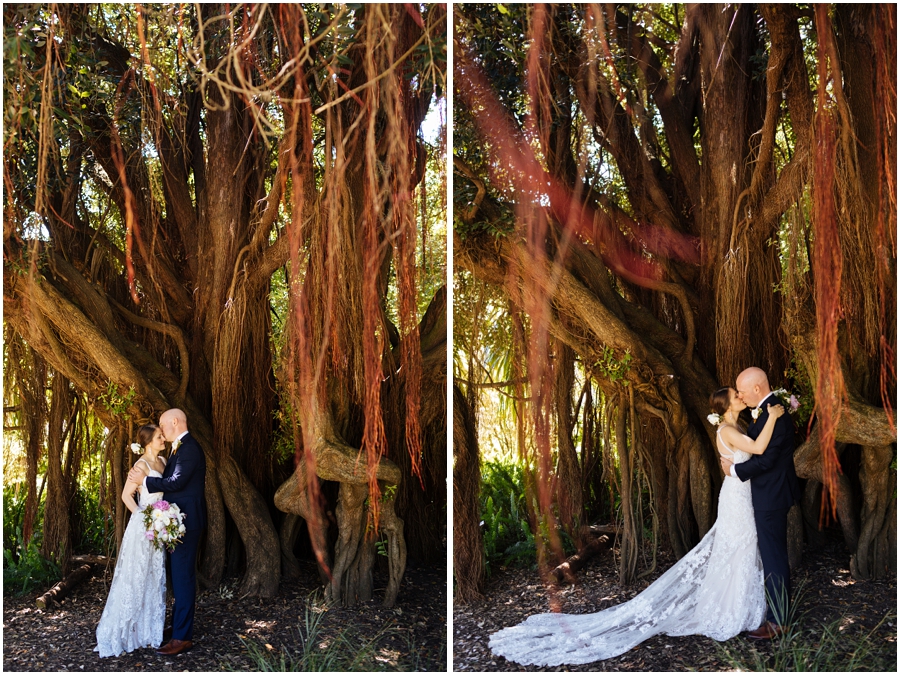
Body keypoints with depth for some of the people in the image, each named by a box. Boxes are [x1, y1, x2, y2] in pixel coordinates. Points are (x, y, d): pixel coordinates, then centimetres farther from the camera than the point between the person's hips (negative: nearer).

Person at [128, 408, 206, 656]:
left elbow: (176, 482, -23)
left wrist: (145, 480, -14)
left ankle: (182, 636, -2)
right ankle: (180, 627, 27)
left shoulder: (188, 448, -17)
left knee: (183, 577, -6)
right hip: (178, 521, 11)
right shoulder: (180, 447, 16)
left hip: (186, 521, -11)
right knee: (179, 576, 17)